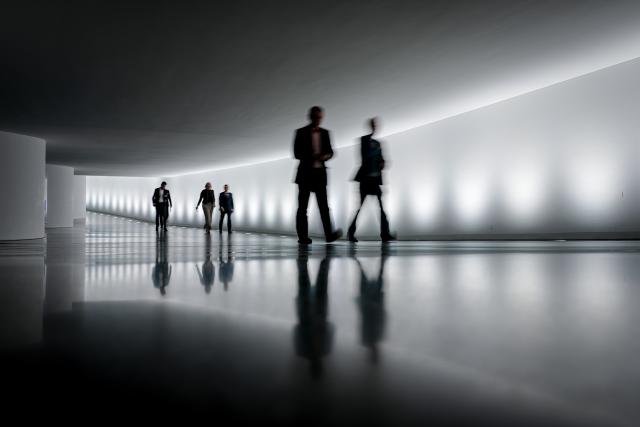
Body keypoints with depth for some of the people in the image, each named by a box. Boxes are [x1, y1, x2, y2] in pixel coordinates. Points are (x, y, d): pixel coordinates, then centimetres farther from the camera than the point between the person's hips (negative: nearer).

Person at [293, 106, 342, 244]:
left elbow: (330, 151, 13)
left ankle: (329, 234, -16)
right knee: (302, 206, 2)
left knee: (324, 204, -8)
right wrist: (312, 156, -20)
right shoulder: (302, 132, -1)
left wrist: (326, 156, -11)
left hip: (320, 172, 3)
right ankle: (303, 237, 5)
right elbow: (297, 153, -6)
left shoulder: (325, 133, 10)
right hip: (305, 173, -2)